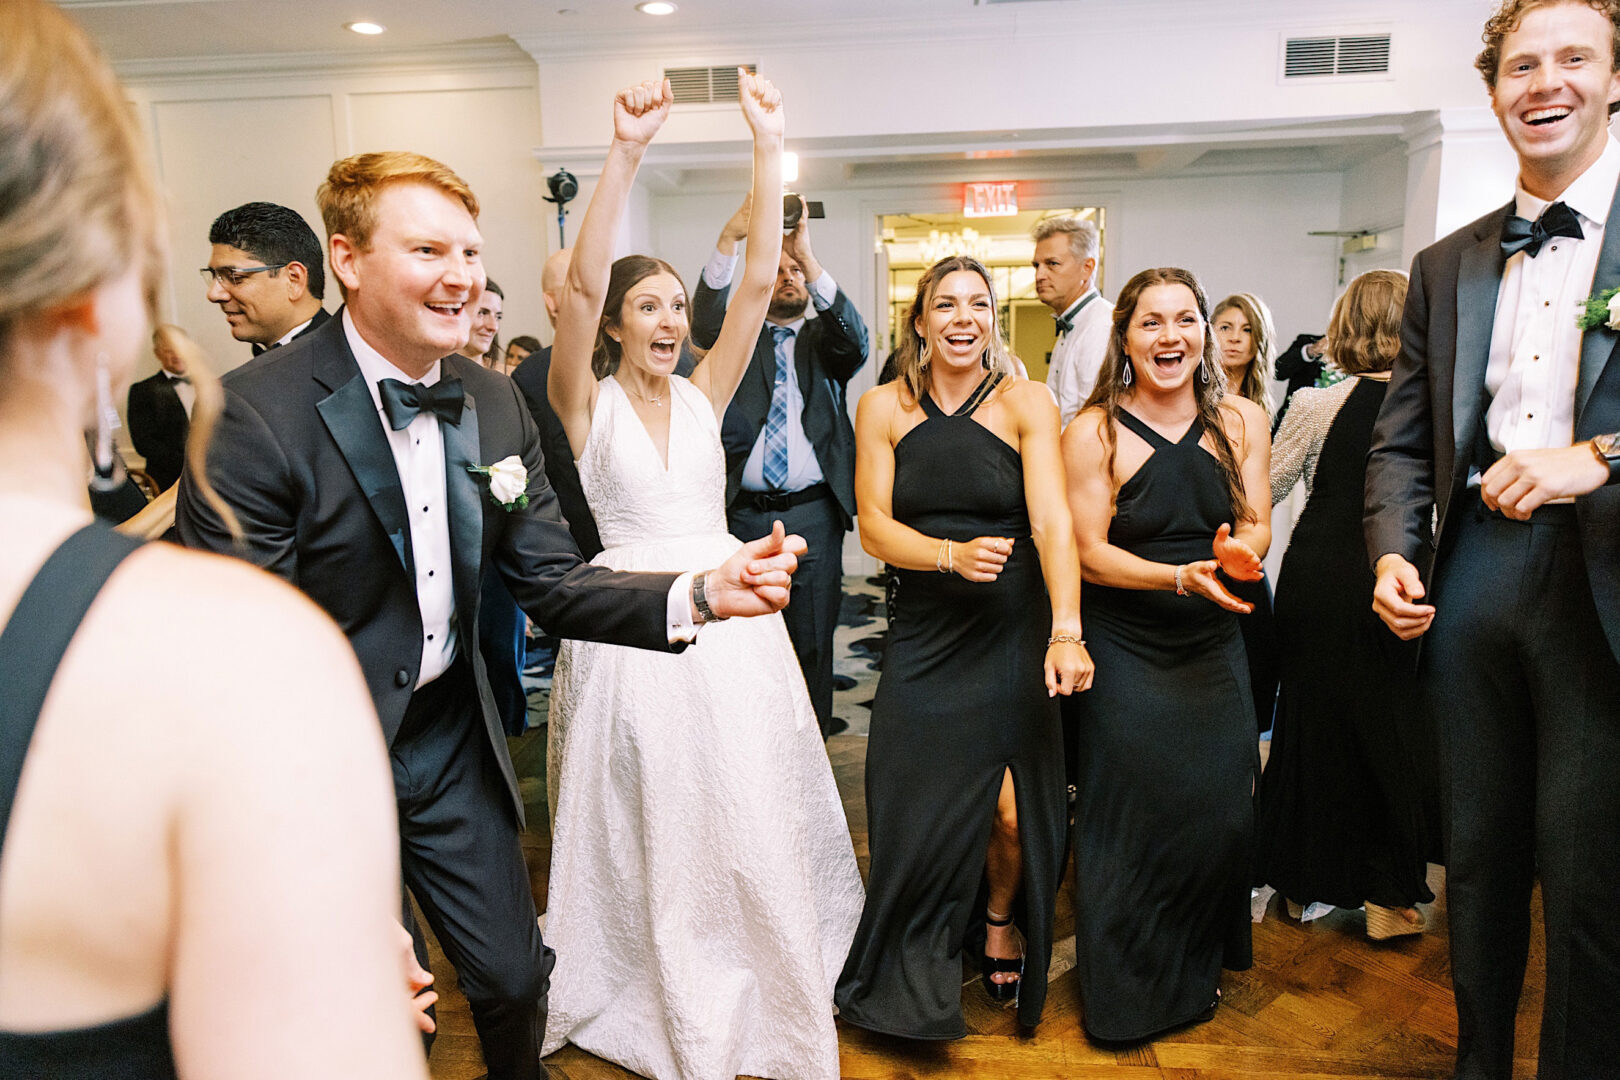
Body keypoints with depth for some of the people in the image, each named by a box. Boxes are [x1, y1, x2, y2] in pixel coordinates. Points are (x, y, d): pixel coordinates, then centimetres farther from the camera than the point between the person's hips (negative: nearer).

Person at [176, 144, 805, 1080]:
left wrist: (700, 594, -20)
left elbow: (553, 582, -3)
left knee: (516, 978, 19)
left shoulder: (496, 404, -3)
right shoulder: (256, 415, -21)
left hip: (455, 744, 5)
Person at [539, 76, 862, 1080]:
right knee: (642, 829, 12)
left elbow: (760, 279, -3)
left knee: (744, 820, 14)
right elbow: (581, 281, -19)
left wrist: (770, 146, -10)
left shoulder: (705, 391, 6)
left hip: (730, 629, 3)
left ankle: (751, 996, 37)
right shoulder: (587, 400, -3)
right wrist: (628, 149, -26)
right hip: (629, 635, -3)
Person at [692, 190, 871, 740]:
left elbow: (855, 338, -13)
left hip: (812, 514, 0)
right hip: (743, 513, 0)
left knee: (812, 638, 8)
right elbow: (706, 320, -12)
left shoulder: (824, 340, 10)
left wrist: (809, 256, -25)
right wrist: (729, 239, -27)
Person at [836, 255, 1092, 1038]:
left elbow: (1053, 523, -16)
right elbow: (874, 528, -5)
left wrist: (1066, 632, -30)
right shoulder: (883, 409, 1)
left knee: (1013, 807, -4)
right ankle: (914, 979, 30)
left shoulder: (1025, 403, -4)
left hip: (1011, 633, -1)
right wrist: (953, 553, -24)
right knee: (915, 814, 1)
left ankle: (1002, 920, 33)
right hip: (923, 635, 1)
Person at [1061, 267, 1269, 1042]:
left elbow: (1255, 525, 4)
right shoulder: (1093, 433, -8)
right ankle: (1126, 991, 25)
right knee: (1132, 819, 0)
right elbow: (1089, 553, -10)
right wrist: (1181, 576, -24)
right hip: (1124, 652, -3)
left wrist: (1239, 553, -20)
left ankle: (1194, 969, 33)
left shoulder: (1242, 420, 4)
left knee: (1222, 814, 3)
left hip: (1215, 648, 4)